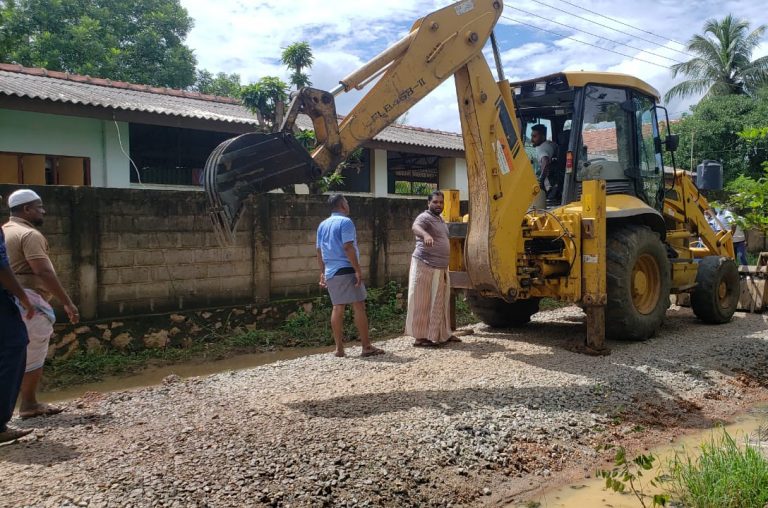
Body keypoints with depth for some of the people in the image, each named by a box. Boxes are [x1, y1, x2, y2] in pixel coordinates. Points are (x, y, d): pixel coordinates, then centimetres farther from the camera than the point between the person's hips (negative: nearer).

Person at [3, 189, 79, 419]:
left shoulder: (5, 231, 17)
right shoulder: (29, 234, -13)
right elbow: (44, 272, -22)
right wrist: (67, 303, -20)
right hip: (28, 300, -10)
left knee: (23, 353, 15)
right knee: (33, 355, -1)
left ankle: (29, 403, 19)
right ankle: (29, 404, 6)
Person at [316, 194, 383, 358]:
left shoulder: (323, 225, 15)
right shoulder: (345, 222, -7)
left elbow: (319, 251, 16)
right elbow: (348, 247, -16)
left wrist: (322, 273, 21)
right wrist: (358, 270, -16)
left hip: (330, 272, 7)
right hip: (346, 270, -7)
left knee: (337, 308, 8)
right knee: (359, 306, -4)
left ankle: (339, 348, 8)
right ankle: (366, 347, -4)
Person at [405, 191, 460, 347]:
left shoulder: (440, 220, 19)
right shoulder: (425, 217, -11)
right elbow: (415, 227, -34)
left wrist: (445, 267, 28)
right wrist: (426, 234, -56)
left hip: (440, 268, 9)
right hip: (425, 266, -9)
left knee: (440, 302, 15)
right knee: (423, 302, -4)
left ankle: (442, 334, 24)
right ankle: (420, 337, 0)